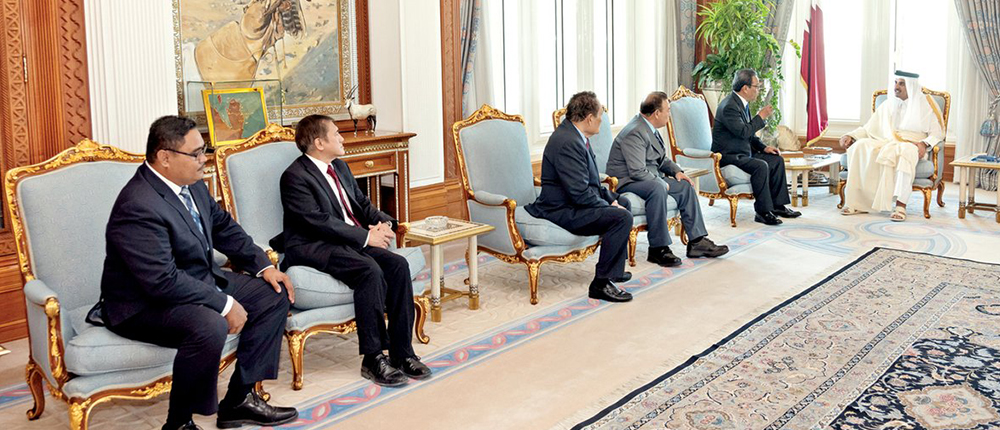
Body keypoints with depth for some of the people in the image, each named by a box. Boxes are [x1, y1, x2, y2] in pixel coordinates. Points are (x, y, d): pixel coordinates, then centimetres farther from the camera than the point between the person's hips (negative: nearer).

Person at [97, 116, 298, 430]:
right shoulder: (139, 206, -28)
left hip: (200, 281, 10)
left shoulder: (192, 184, 1)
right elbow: (163, 281, -31)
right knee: (210, 326, -37)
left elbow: (225, 228, 15)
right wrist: (225, 304, -26)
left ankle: (239, 400, 8)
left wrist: (264, 266, 3)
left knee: (275, 295, 4)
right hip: (144, 304, -10)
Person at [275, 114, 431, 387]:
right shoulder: (295, 177, -11)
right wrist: (367, 237, -19)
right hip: (313, 247, -8)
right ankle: (373, 359, -23)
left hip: (353, 240, 8)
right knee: (370, 270, -32)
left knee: (398, 265, -17)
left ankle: (402, 352, -13)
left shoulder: (339, 166, 17)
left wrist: (383, 222, -1)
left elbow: (362, 203, 21)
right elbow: (321, 222, -19)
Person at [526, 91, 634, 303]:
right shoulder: (567, 142, -25)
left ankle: (614, 269, 32)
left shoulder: (573, 134, 9)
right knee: (622, 217, -24)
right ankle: (601, 283, -17)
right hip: (562, 212, -12)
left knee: (623, 203, 25)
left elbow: (590, 182, 18)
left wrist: (611, 198, 5)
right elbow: (580, 193, -27)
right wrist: (609, 206, -15)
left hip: (572, 203, 12)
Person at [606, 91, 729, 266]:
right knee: (657, 189, -37)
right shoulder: (635, 133, -22)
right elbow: (638, 172, -28)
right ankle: (658, 249, -30)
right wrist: (662, 183, -17)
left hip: (650, 179, 11)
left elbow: (661, 158, 23)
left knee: (686, 185, 4)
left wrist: (676, 171, 6)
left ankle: (697, 242, 4)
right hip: (626, 181, -11)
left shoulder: (649, 128, 10)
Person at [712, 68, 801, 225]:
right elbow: (743, 131, -28)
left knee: (777, 160, 6)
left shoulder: (743, 103, 12)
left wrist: (763, 147, 6)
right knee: (760, 166, -29)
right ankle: (763, 212, -21)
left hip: (743, 152, 11)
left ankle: (778, 205, 10)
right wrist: (760, 117, -14)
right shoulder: (729, 106, -20)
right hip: (728, 156, -11)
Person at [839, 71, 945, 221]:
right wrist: (851, 136, 0)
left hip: (911, 145, -4)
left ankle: (901, 204, -45)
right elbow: (868, 128, 18)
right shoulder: (888, 105, 20)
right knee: (860, 146, -27)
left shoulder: (925, 105, 9)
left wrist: (924, 143, -18)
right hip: (886, 143, 4)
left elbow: (937, 132, 3)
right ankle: (858, 201, -32)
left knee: (903, 152, -42)